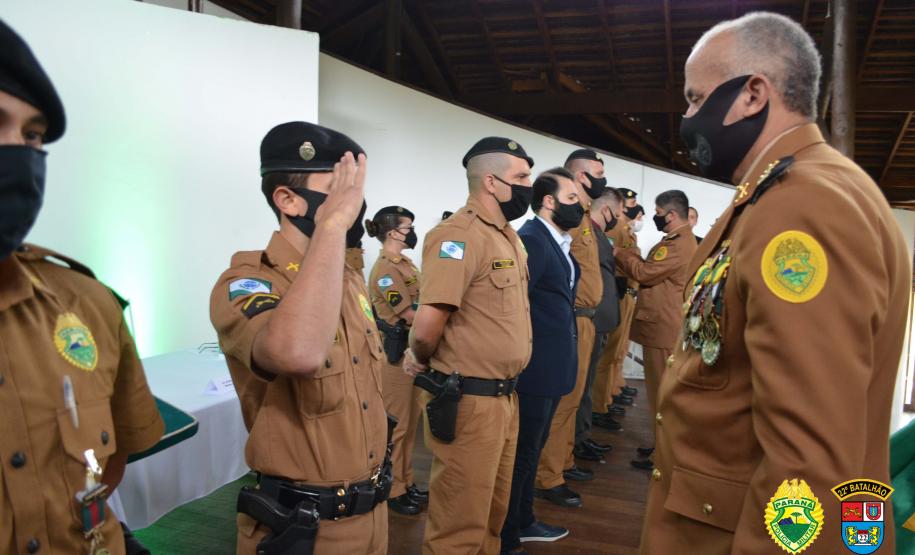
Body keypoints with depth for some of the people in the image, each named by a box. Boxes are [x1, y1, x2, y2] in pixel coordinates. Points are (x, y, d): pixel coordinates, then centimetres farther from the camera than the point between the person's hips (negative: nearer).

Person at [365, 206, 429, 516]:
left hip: (415, 349, 9)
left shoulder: (405, 263, 12)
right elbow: (411, 315, -18)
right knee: (395, 424, 1)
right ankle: (392, 490, 14)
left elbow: (421, 301, 17)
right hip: (396, 352, -9)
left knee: (411, 421, 16)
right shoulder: (385, 269, -16)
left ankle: (406, 482, 28)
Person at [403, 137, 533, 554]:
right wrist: (423, 362, -6)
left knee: (493, 511, 23)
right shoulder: (459, 235, -19)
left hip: (505, 397, 9)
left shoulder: (509, 236, 12)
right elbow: (427, 326, -26)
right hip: (468, 402, -9)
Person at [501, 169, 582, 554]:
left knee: (532, 449, 21)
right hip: (535, 368, -10)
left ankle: (523, 522, 38)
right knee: (521, 453, 4)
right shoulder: (531, 239, -17)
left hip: (551, 367, 10)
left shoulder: (559, 243, 13)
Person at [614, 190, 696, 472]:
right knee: (663, 390, 18)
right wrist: (628, 256, 1)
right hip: (661, 324, 11)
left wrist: (621, 254, -5)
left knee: (662, 392, -2)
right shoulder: (677, 240, 16)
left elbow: (644, 272, -19)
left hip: (663, 326, -11)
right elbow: (649, 272, 13)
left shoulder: (679, 244, -19)